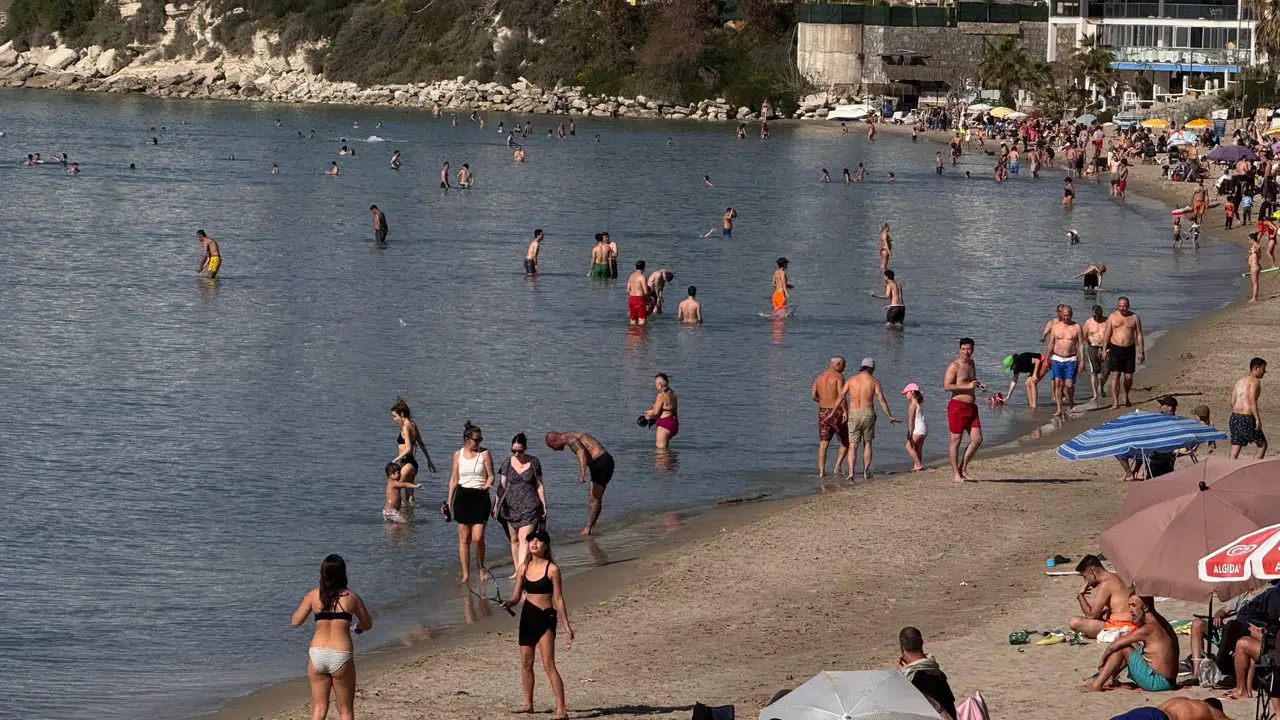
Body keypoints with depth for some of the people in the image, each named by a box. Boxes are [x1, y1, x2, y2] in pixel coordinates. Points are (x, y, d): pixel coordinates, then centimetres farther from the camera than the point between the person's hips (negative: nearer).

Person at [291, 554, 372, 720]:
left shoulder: (314, 595, 0)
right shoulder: (351, 597, -1)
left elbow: (295, 621, 6)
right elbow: (367, 625, 11)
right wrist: (359, 626, 36)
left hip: (317, 655, 2)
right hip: (341, 656, -2)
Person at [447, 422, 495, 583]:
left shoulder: (484, 454, 0)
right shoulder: (458, 455, 6)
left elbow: (491, 476, 2)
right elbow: (454, 479, 11)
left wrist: (487, 484, -22)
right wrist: (449, 501, 8)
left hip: (480, 497, -2)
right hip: (463, 496, 2)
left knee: (477, 538, -8)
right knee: (464, 538, 3)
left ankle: (480, 565, 19)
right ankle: (465, 574, 10)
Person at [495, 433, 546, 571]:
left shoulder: (534, 462, 0)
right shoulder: (507, 463, 3)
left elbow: (539, 485, 5)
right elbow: (502, 485, 7)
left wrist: (544, 505, 4)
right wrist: (497, 505, 5)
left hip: (529, 507, -3)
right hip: (511, 506, 3)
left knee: (524, 538, -13)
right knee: (514, 539, 7)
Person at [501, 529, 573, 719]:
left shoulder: (552, 569, -7)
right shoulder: (523, 569, 8)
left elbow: (558, 599, -6)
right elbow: (516, 596, 8)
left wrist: (566, 625, -8)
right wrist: (508, 603, -15)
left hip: (546, 618, -6)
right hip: (527, 617, 6)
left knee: (549, 665, -13)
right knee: (526, 664, 13)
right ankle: (528, 704, 27)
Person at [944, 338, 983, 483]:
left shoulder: (971, 363, 17)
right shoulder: (954, 365, -8)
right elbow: (946, 386, -18)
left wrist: (976, 385, 18)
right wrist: (968, 386, -20)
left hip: (971, 406, 8)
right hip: (957, 405, -8)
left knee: (977, 440, 3)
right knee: (956, 440, -3)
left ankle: (963, 469, 15)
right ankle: (955, 474, 1)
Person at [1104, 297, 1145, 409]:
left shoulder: (1134, 318, 4)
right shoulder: (1112, 317, 3)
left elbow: (1139, 335, 6)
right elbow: (1107, 334, 4)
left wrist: (1141, 351, 1)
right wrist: (1104, 350, 0)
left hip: (1129, 349, 1)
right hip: (1115, 348, -1)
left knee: (1129, 377, 6)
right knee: (1115, 376, -8)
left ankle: (1126, 396, 34)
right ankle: (1115, 402, -9)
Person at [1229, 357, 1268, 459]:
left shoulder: (1239, 381, 18)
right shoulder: (1255, 381, -7)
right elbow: (1252, 400, -18)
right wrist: (1258, 419, -18)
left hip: (1234, 417, 7)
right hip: (1246, 419, -7)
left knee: (1235, 451, 7)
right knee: (1262, 445, 10)